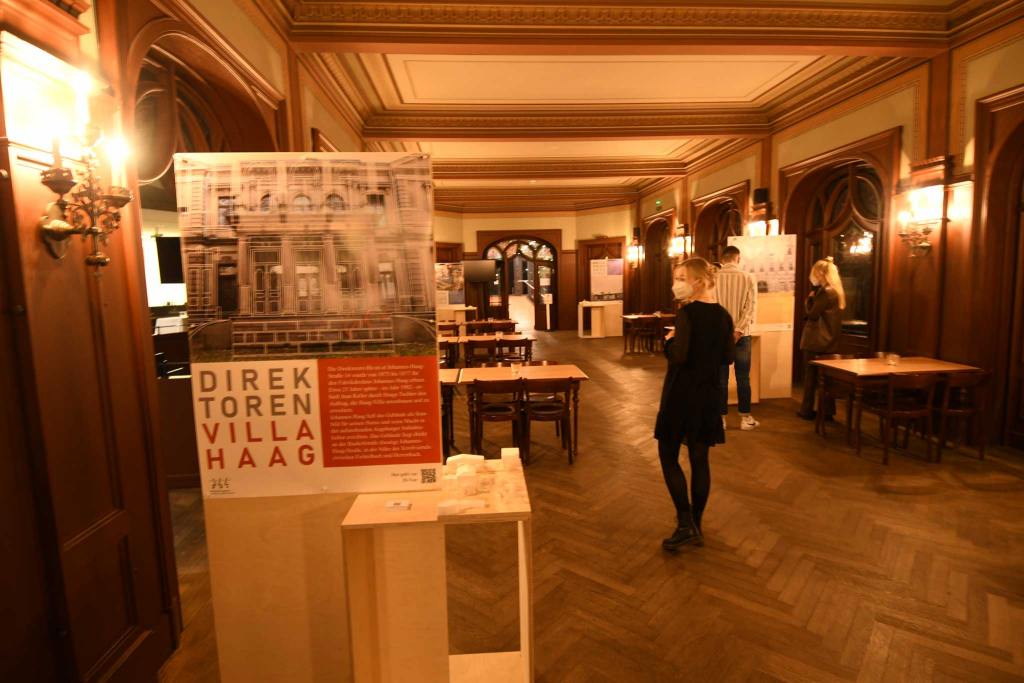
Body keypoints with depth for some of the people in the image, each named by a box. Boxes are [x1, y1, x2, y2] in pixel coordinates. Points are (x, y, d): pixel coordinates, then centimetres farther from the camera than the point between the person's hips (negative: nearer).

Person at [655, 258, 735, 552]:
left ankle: (685, 524, 4)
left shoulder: (687, 312, -17)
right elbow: (727, 357, 12)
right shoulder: (723, 315, 6)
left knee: (668, 455, 7)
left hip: (682, 393, -7)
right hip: (708, 394, 7)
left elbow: (678, 356, -24)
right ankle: (695, 526, 23)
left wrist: (668, 340, -6)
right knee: (699, 459, 13)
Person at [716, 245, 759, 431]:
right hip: (741, 335, 0)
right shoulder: (748, 278, -4)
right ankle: (745, 418, 17)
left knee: (720, 378, 8)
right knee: (743, 378, 9)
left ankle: (720, 418, 13)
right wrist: (738, 330, -13)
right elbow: (751, 308, -11)